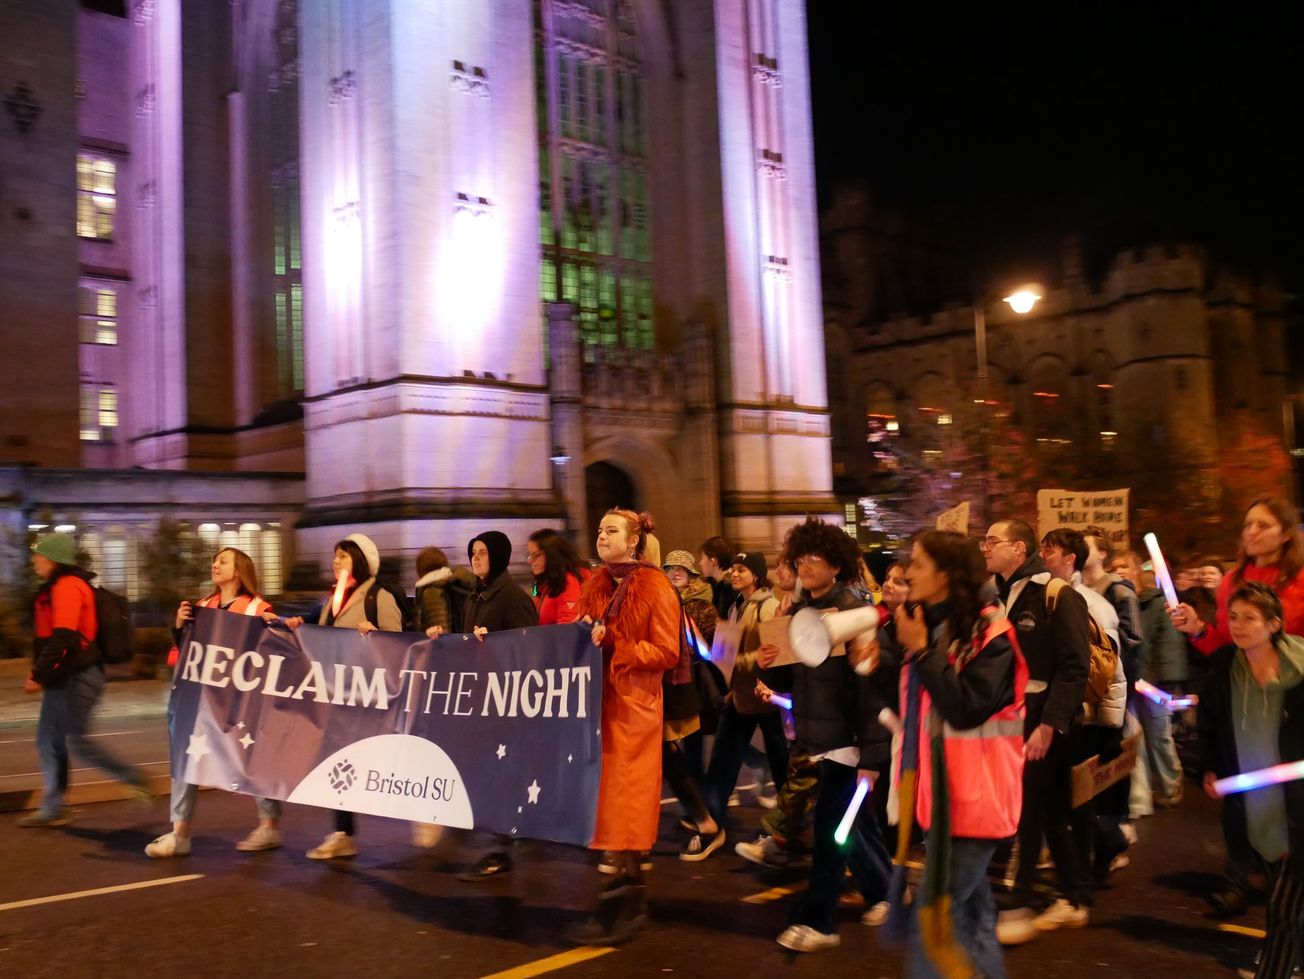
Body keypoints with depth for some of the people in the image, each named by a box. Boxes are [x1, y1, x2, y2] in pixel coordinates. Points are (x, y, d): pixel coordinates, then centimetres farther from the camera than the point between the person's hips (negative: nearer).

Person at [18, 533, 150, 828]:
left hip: (76, 678, -10)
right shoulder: (56, 587, 17)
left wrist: (39, 675, -19)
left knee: (77, 739, -7)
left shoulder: (67, 586, -16)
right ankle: (52, 808, 15)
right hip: (63, 678, 10)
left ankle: (133, 778, 3)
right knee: (48, 741, 10)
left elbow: (62, 639, -23)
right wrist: (41, 674, 16)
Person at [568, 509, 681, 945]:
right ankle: (629, 895, 18)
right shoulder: (594, 585, 13)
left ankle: (623, 901, 3)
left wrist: (614, 649, -18)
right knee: (609, 798, 8)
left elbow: (667, 653, -11)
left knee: (624, 798, -4)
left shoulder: (656, 587, -6)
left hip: (634, 702, -6)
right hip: (598, 700, 6)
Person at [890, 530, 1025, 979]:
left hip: (974, 795, -8)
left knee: (932, 917, -8)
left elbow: (965, 710, -24)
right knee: (970, 912, 16)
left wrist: (922, 651, -21)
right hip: (940, 792, 8)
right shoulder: (928, 625, 8)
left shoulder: (989, 633, -14)